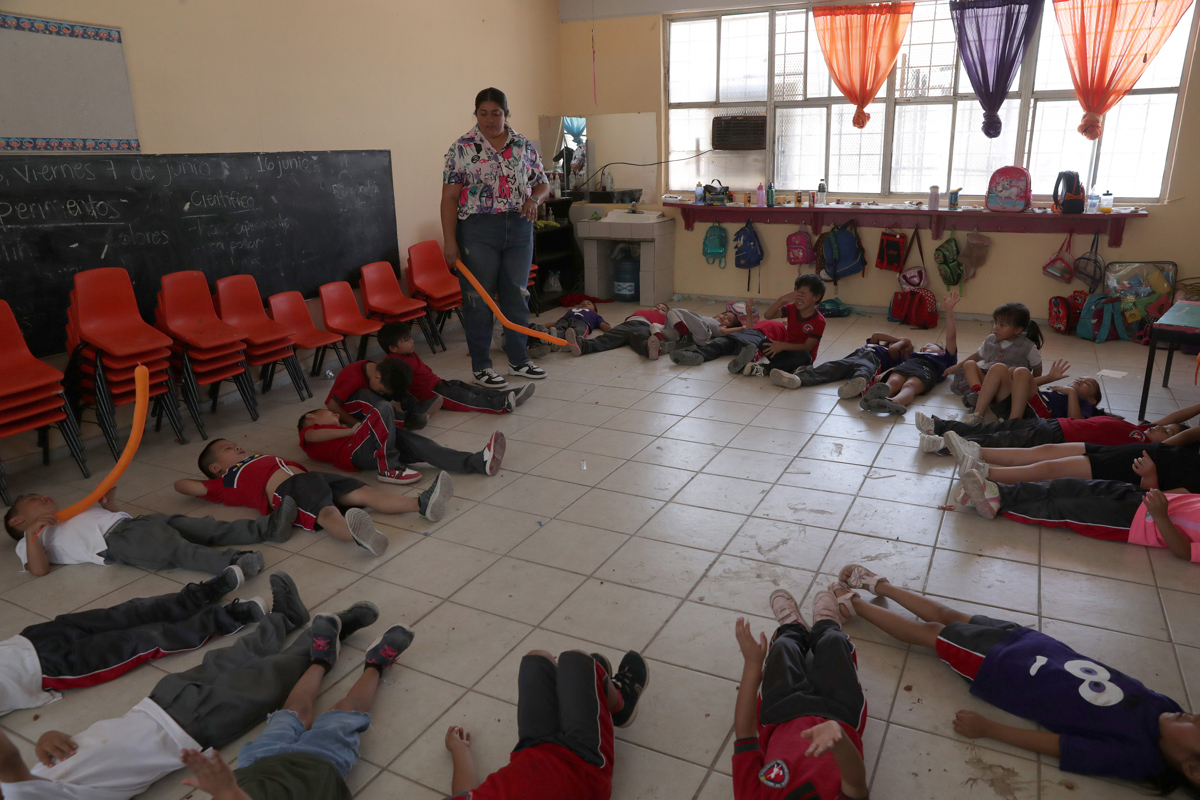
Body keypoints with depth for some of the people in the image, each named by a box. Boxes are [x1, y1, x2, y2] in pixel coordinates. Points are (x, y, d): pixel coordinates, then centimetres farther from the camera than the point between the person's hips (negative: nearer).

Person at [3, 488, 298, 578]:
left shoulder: (75, 514, 39)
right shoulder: (31, 539, 20)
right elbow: (39, 569, 0)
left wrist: (109, 502, 18)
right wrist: (32, 532, -10)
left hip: (135, 522, 7)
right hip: (116, 541, -7)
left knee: (207, 527, -12)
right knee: (179, 551, -32)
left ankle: (266, 527, -23)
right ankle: (233, 563, -52)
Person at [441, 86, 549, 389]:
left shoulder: (524, 147, 8)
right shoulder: (462, 148, -3)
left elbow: (543, 184, 16)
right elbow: (449, 197, -5)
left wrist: (534, 198, -8)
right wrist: (449, 241, -13)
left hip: (519, 229, 4)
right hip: (477, 230, -3)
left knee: (517, 296, 10)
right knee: (478, 299, 1)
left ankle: (518, 360, 23)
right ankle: (481, 366, 12)